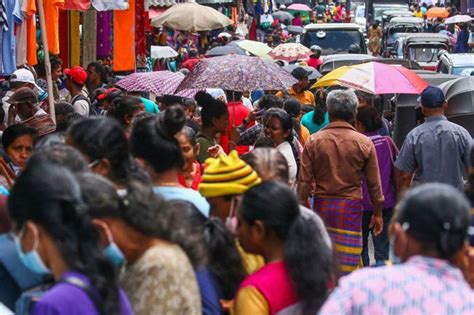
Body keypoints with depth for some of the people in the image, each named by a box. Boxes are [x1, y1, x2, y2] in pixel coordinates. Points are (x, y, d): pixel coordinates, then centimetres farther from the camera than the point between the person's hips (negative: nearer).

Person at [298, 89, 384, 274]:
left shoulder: (313, 141, -2)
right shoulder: (364, 144, -4)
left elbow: (304, 181, -1)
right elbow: (374, 183, 1)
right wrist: (377, 213, 12)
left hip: (322, 205, 2)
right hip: (351, 206, -2)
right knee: (347, 263, 1)